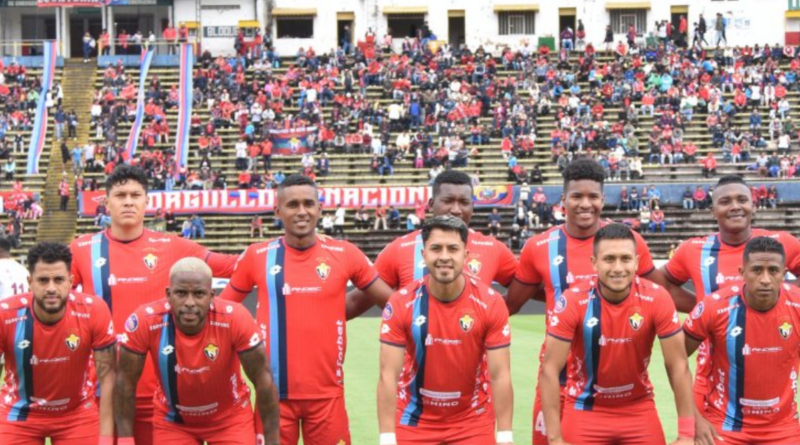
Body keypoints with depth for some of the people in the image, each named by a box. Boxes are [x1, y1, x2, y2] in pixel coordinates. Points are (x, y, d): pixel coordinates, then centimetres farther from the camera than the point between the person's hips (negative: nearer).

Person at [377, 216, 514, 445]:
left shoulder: (491, 303, -12)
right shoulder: (400, 304, -14)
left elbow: (500, 376, -11)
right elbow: (388, 376, -14)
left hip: (473, 421, 0)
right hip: (414, 420, 0)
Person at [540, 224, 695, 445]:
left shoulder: (657, 299, -16)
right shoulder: (573, 301, -19)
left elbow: (678, 366, -9)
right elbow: (550, 370, -16)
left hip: (639, 408, 1)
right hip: (585, 410, -1)